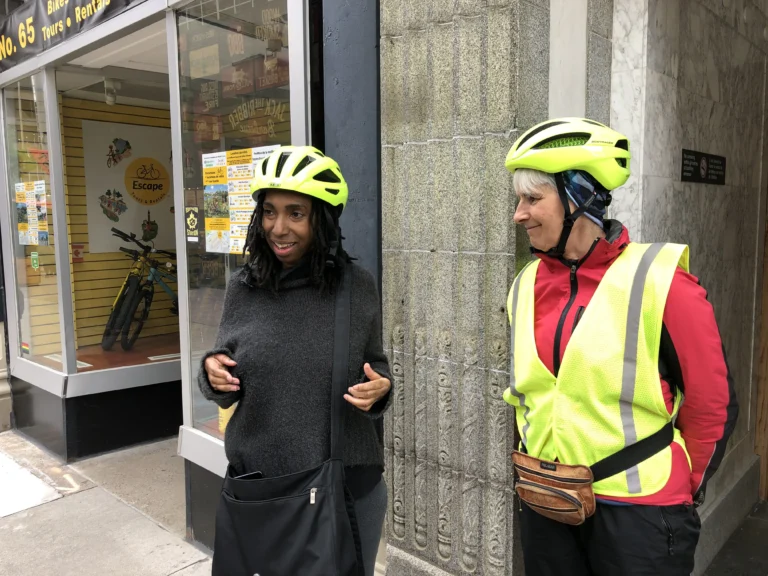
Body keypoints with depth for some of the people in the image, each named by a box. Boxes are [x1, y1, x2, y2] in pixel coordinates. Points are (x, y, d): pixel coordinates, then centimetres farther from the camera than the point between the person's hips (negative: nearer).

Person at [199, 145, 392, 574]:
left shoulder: (358, 287, -8)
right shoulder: (243, 289, -3)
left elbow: (377, 369, 4)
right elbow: (228, 393, 7)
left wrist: (379, 388, -17)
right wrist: (213, 375, -14)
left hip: (349, 487, -1)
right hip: (258, 486, 2)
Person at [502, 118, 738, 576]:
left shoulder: (660, 284, -15)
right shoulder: (526, 286, 1)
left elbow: (713, 405, -7)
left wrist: (678, 490, 2)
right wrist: (535, 465, 15)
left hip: (636, 509, -5)